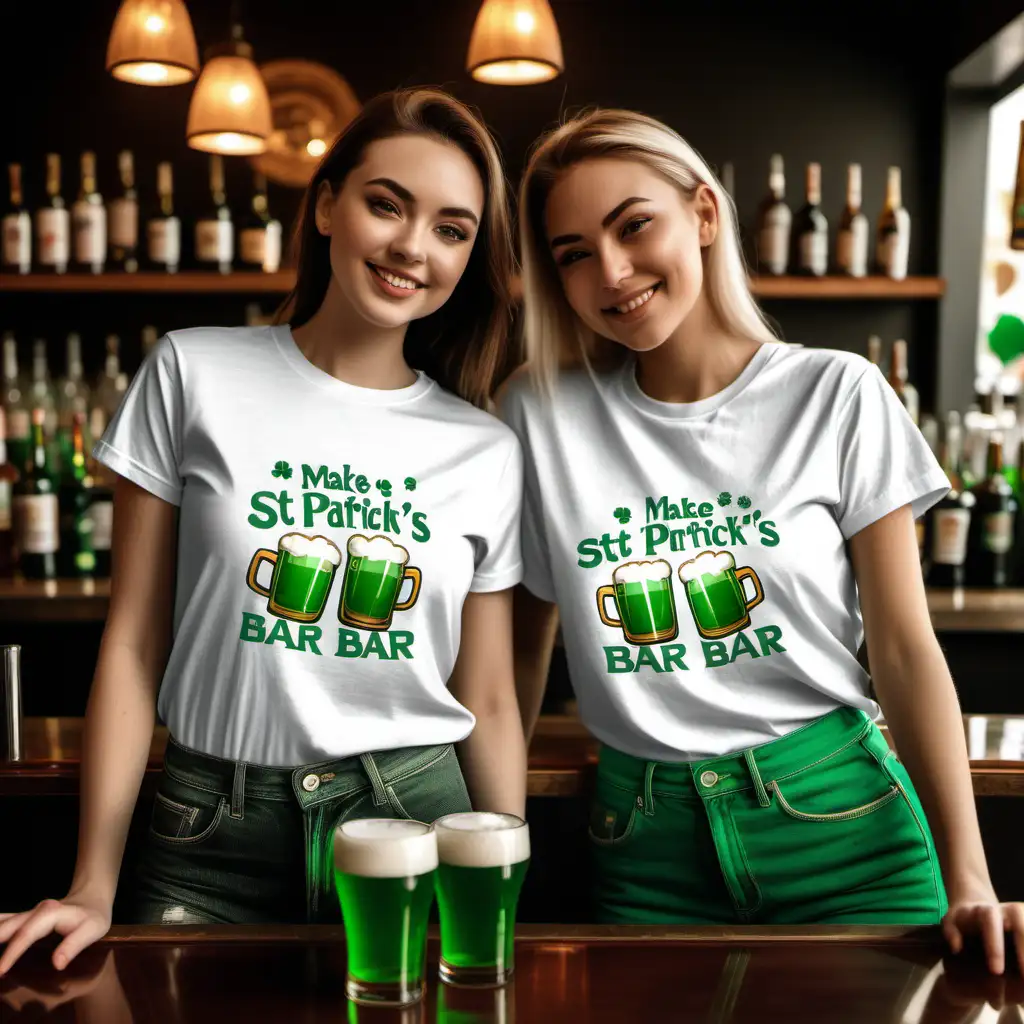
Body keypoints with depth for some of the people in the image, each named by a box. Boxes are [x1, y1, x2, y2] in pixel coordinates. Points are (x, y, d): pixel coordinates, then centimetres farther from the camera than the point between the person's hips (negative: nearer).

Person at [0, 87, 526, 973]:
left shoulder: (488, 451, 2)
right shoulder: (194, 375, -3)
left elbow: (489, 705, 6)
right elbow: (133, 644, -3)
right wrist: (94, 888, -6)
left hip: (416, 823, 2)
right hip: (214, 837, -1)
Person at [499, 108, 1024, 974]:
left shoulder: (838, 398, -5)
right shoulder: (540, 414, -2)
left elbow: (906, 650, -5)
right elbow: (524, 645, 5)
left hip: (842, 819, 0)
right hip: (646, 844, 1)